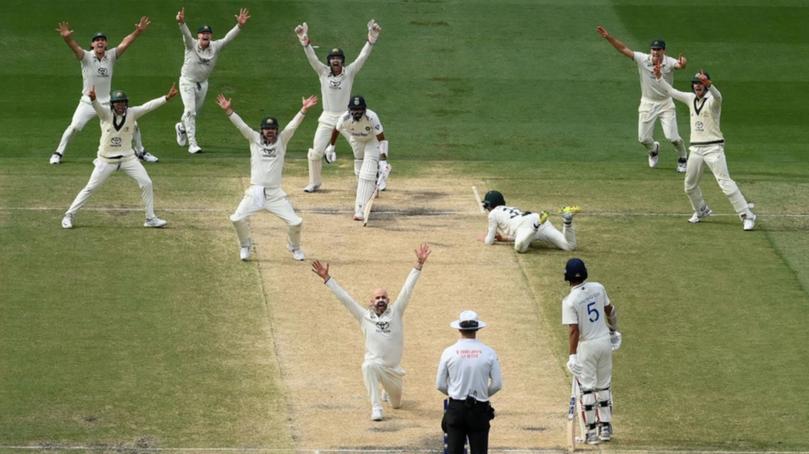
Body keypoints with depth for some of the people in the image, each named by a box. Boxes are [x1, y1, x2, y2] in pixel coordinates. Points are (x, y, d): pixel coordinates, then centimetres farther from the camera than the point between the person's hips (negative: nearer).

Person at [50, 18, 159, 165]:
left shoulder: (111, 56, -2)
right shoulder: (86, 57, -11)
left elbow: (125, 43, -12)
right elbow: (74, 47, -30)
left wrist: (138, 32, -28)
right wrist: (67, 37, -51)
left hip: (108, 103, 3)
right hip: (88, 102, -3)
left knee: (132, 124, 2)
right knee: (74, 127, -19)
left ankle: (140, 151, 25)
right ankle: (58, 153, -1)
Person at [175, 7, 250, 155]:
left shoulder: (215, 47, -6)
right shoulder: (191, 45, -16)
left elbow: (228, 38, -17)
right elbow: (186, 33, -34)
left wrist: (239, 25, -33)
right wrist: (181, 22, -56)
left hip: (203, 84, 5)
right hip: (188, 82, -5)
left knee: (195, 112, 18)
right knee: (190, 111, -13)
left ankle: (181, 127, 49)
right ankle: (192, 144, -12)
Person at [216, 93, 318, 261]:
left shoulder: (281, 141, 5)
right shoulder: (255, 139, 6)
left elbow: (293, 126, -7)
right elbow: (241, 125, -5)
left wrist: (304, 109, -21)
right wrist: (228, 111, -19)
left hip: (275, 193, 0)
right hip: (255, 192, 0)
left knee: (295, 222, -7)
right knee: (237, 219, -14)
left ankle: (294, 247, 25)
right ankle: (245, 246, 15)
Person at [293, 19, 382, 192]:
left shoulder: (349, 72, -5)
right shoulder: (323, 72, -3)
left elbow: (362, 57, -17)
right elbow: (312, 57, -16)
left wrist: (371, 41, -33)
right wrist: (305, 42, -34)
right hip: (327, 119, 1)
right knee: (315, 152, -2)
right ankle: (314, 183, 16)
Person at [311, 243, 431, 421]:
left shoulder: (396, 312, -1)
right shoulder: (364, 316, -1)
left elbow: (407, 289, -6)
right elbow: (344, 297, -3)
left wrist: (419, 265, -14)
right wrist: (326, 278, -8)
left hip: (393, 368, 2)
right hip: (375, 364, -2)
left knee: (396, 403, 18)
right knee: (369, 365, -39)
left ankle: (388, 389, 57)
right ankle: (376, 408, -30)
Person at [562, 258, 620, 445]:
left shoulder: (570, 301, -18)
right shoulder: (598, 288, -3)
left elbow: (573, 330, -23)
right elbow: (610, 311, 10)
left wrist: (572, 355, -22)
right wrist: (614, 330, 26)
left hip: (587, 345, -5)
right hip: (605, 341, 5)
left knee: (587, 388, 4)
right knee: (604, 387, 16)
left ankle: (591, 431, 4)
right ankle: (606, 427, 20)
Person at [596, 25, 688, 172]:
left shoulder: (670, 62, -18)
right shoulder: (643, 59, -12)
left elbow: (679, 65, -40)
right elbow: (623, 49, -12)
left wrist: (682, 64, -66)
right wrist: (609, 37, -23)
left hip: (665, 103, -2)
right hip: (647, 103, 3)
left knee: (672, 137, -10)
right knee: (643, 138, 4)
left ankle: (683, 158, 20)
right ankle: (653, 150, 41)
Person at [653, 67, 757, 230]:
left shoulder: (712, 100, -10)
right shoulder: (691, 99, 10)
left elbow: (717, 96, -35)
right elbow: (670, 91, 18)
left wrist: (708, 84, -54)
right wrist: (659, 77, 6)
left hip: (713, 148, -7)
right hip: (696, 149, 7)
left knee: (725, 183, -16)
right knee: (690, 186, 15)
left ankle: (747, 216, -16)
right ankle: (702, 211, 40)